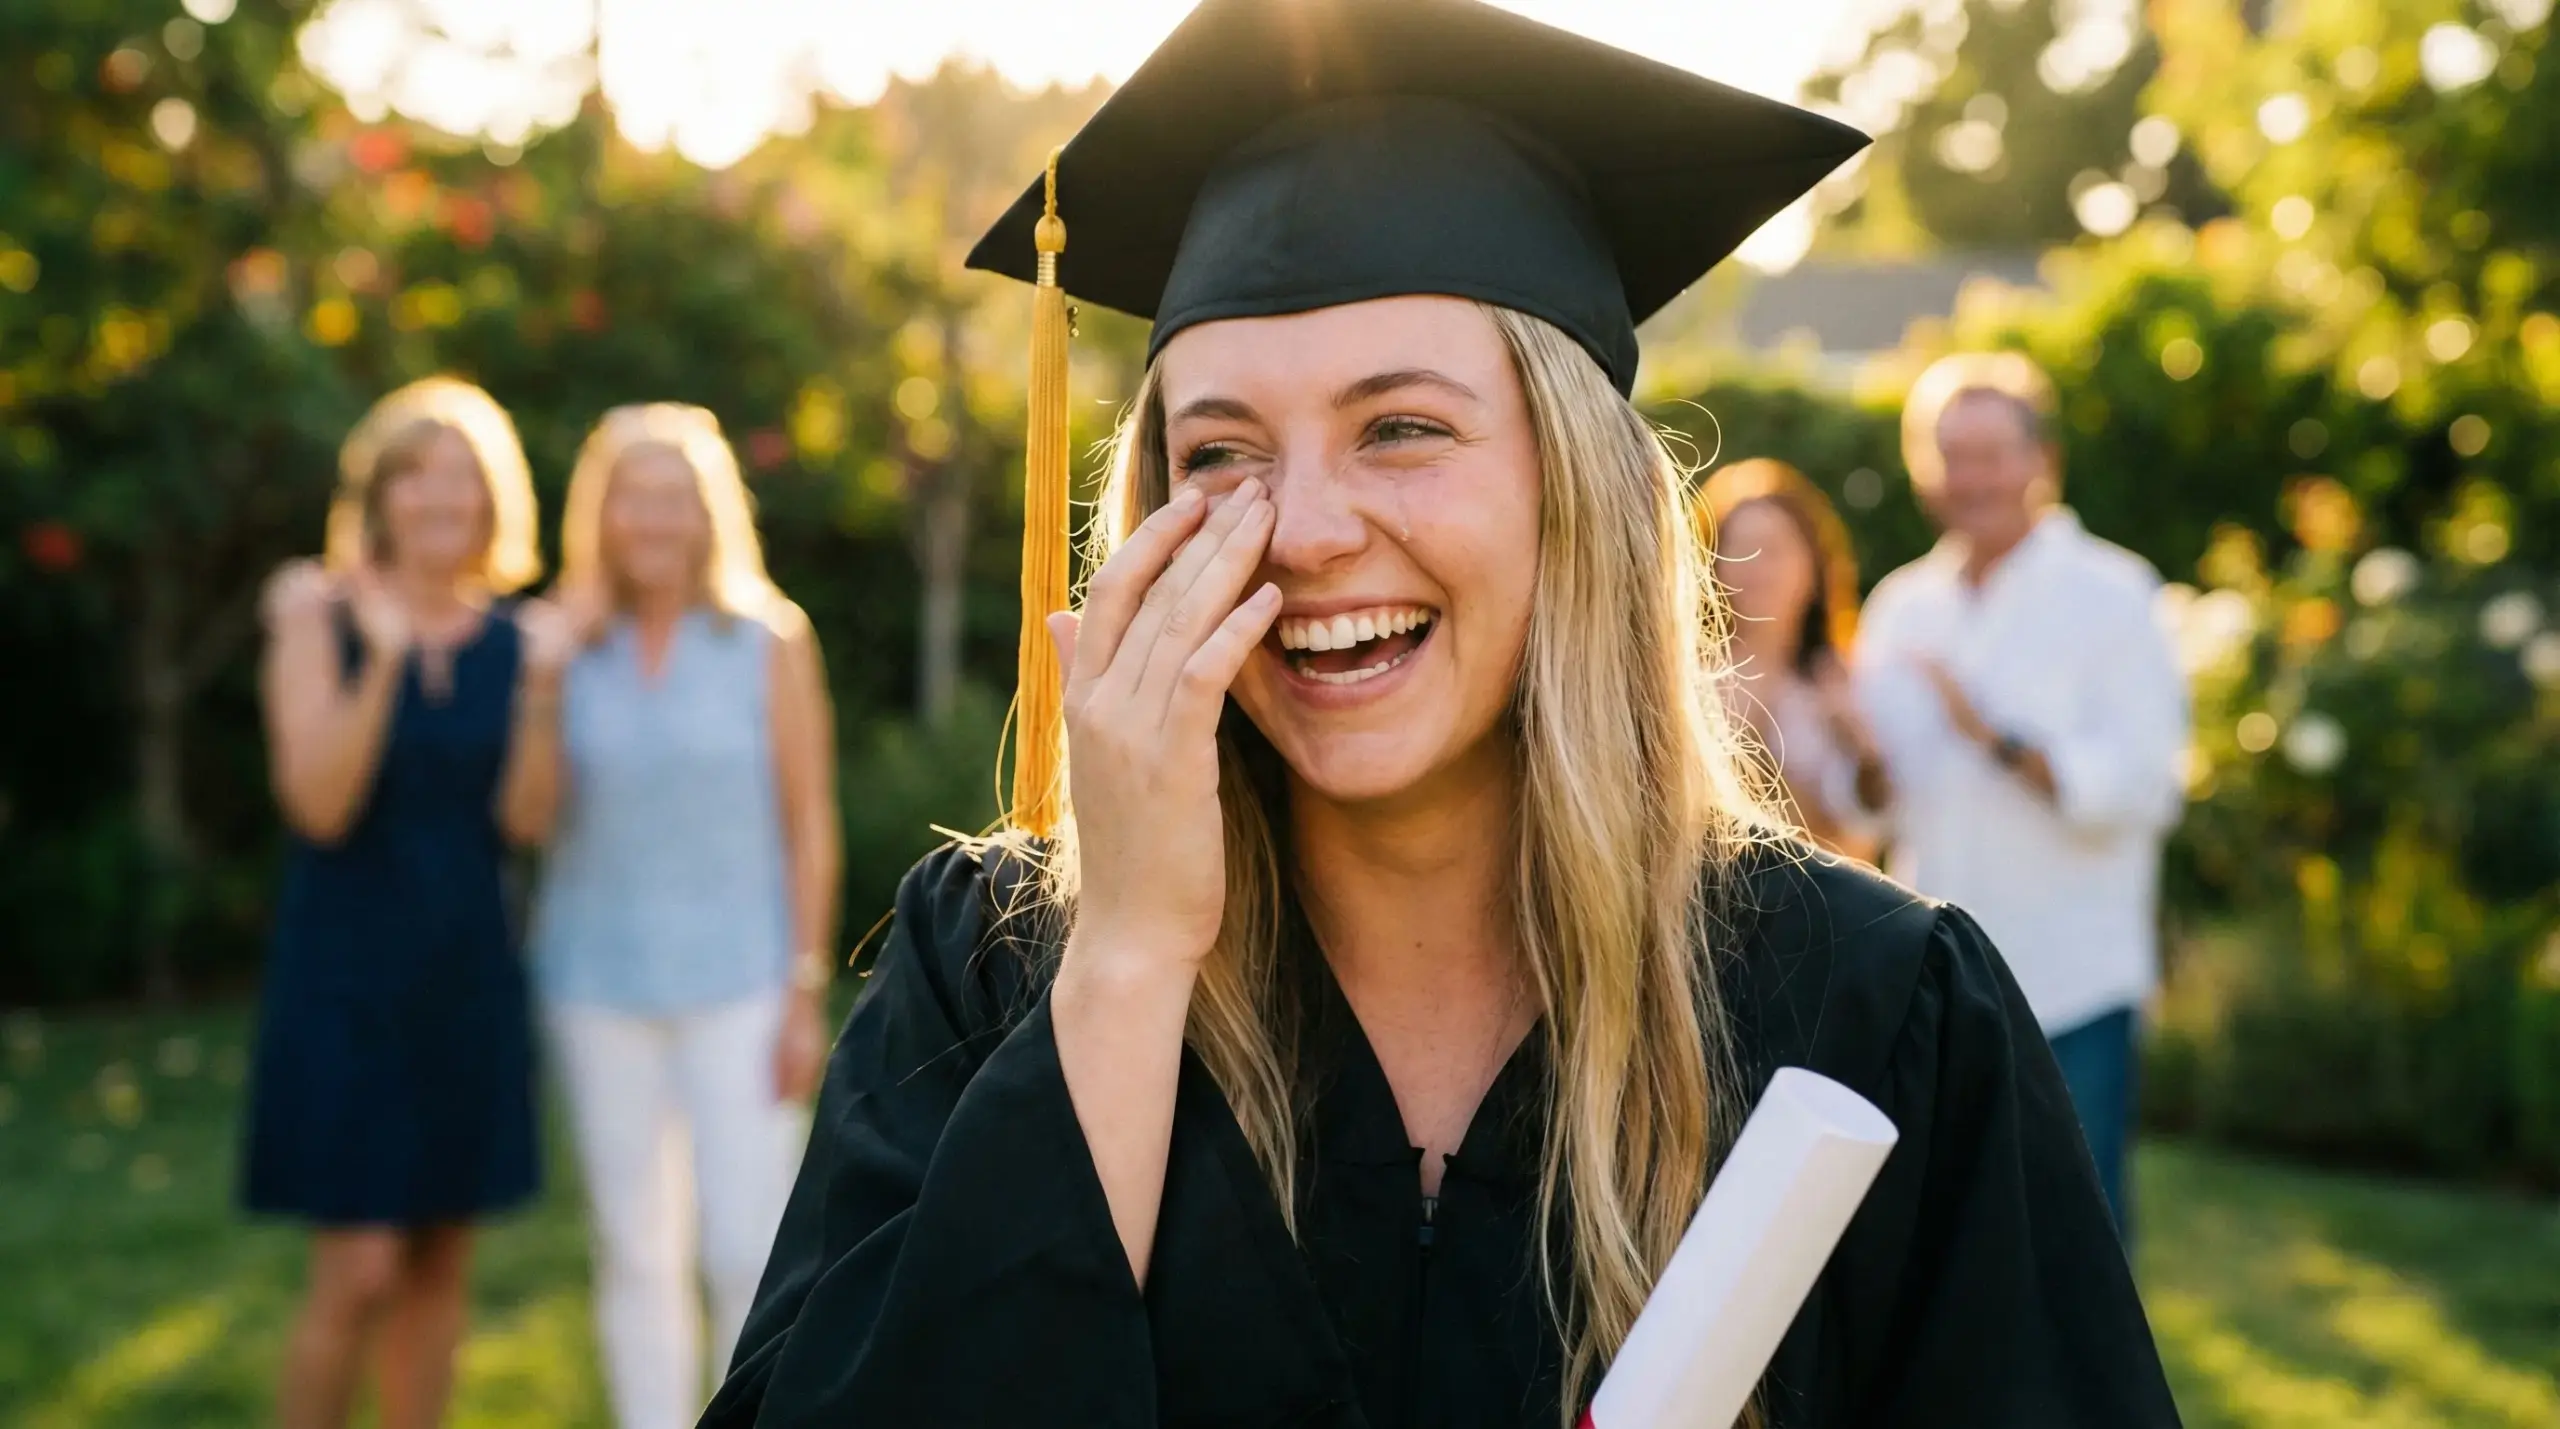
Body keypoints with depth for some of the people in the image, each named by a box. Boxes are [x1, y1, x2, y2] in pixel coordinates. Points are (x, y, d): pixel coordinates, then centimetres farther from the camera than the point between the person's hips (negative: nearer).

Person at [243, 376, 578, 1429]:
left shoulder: (517, 639, 4)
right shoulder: (322, 619, -5)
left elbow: (521, 820, -2)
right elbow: (319, 806, -14)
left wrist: (540, 694, -15)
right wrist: (382, 663, -24)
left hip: (467, 975, 4)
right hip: (347, 973, -4)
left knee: (441, 1261, 9)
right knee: (360, 1270, -8)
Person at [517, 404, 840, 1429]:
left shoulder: (768, 643, 0)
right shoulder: (568, 647, 5)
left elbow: (810, 827, 0)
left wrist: (807, 994, -5)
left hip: (738, 981, -2)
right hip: (601, 982, 2)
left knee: (750, 1250, -6)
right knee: (636, 1254, 9)